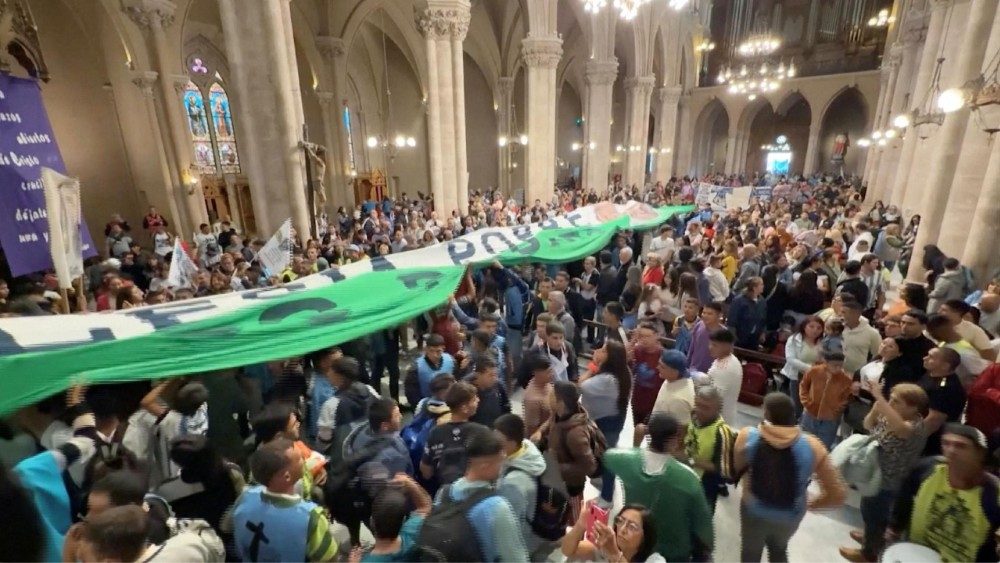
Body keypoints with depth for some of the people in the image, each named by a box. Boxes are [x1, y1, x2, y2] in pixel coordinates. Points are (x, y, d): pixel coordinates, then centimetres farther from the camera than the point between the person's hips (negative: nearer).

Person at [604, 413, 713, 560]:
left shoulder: (629, 460, -25)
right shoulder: (687, 477, -29)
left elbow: (608, 455, 1)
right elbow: (701, 521, -15)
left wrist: (636, 441, 2)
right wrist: (704, 552, 2)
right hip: (674, 552, -1)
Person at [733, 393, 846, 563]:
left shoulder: (747, 436, -24)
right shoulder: (812, 446, -21)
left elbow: (735, 468, -9)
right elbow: (837, 494, -15)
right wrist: (810, 503, 3)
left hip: (754, 512, -1)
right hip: (790, 517, 2)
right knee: (779, 549, 35)